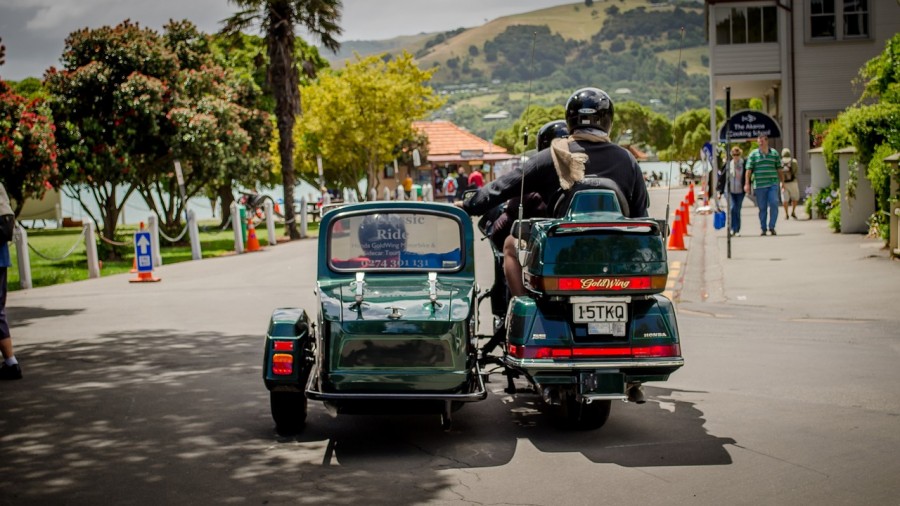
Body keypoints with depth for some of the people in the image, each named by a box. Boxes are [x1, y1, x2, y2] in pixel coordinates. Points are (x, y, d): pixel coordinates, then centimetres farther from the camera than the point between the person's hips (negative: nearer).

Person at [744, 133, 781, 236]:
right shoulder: (753, 154, 4)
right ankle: (763, 229, 14)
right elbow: (748, 170, 0)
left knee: (774, 204, -13)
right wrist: (747, 184, -7)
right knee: (762, 207, 5)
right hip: (759, 184, 0)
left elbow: (779, 168, 12)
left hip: (773, 184, 0)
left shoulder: (774, 153, 8)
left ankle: (771, 227, -4)